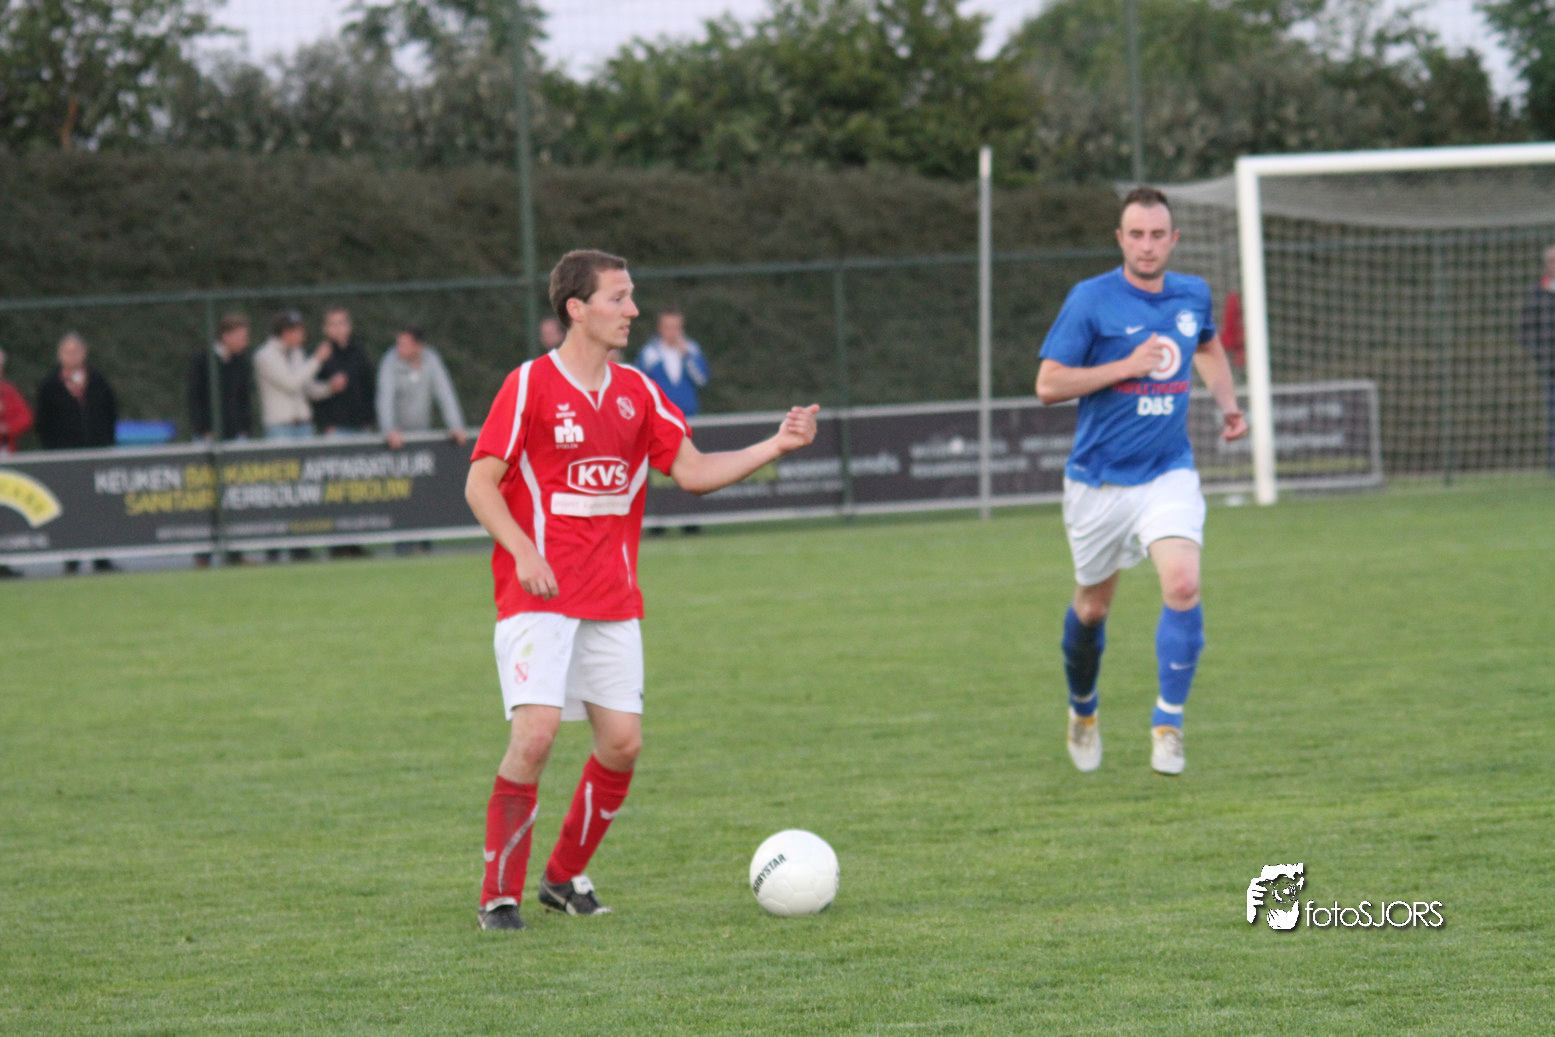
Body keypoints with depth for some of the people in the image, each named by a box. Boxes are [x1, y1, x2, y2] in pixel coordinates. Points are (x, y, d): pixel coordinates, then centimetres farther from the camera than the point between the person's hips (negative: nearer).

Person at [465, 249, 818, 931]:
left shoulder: (636, 392, 11)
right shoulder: (529, 386, -7)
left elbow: (692, 471, 10)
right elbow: (480, 485, -7)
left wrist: (775, 446, -2)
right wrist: (523, 552, -21)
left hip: (612, 601, 6)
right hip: (539, 595, -6)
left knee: (621, 743, 0)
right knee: (535, 733, -17)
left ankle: (565, 876, 19)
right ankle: (499, 895, -7)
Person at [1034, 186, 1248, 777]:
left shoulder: (1193, 296, 4)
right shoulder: (1091, 300, -10)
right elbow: (1048, 385, -13)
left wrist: (1228, 405, 11)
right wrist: (1127, 366, -21)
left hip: (1168, 474, 2)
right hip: (1099, 479, -2)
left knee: (1183, 584, -21)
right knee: (1092, 607, 12)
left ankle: (1168, 722, -11)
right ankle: (1083, 709, 40)